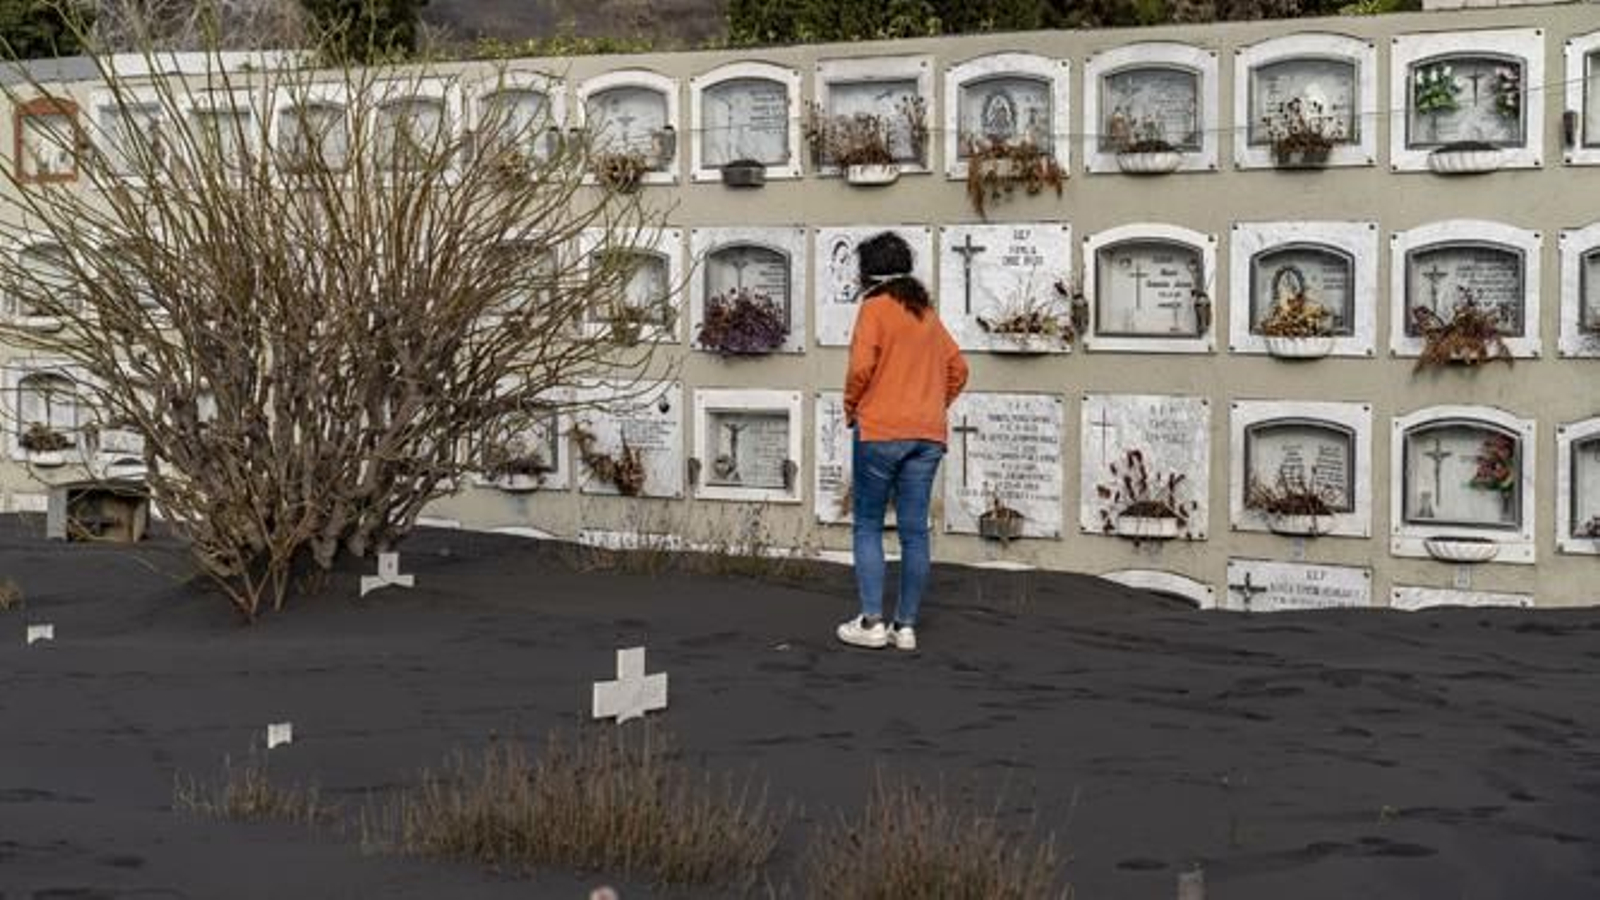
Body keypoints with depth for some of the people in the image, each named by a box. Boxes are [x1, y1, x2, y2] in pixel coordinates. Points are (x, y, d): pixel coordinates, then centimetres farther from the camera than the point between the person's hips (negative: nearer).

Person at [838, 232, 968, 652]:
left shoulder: (875, 307, -5)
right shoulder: (927, 312, 14)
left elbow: (861, 367, -16)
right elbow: (957, 369, 15)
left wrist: (851, 408, -1)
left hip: (879, 431, -5)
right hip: (928, 435, 5)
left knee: (868, 527, 4)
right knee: (915, 531, 5)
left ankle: (871, 622, 1)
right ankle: (906, 625, 9)